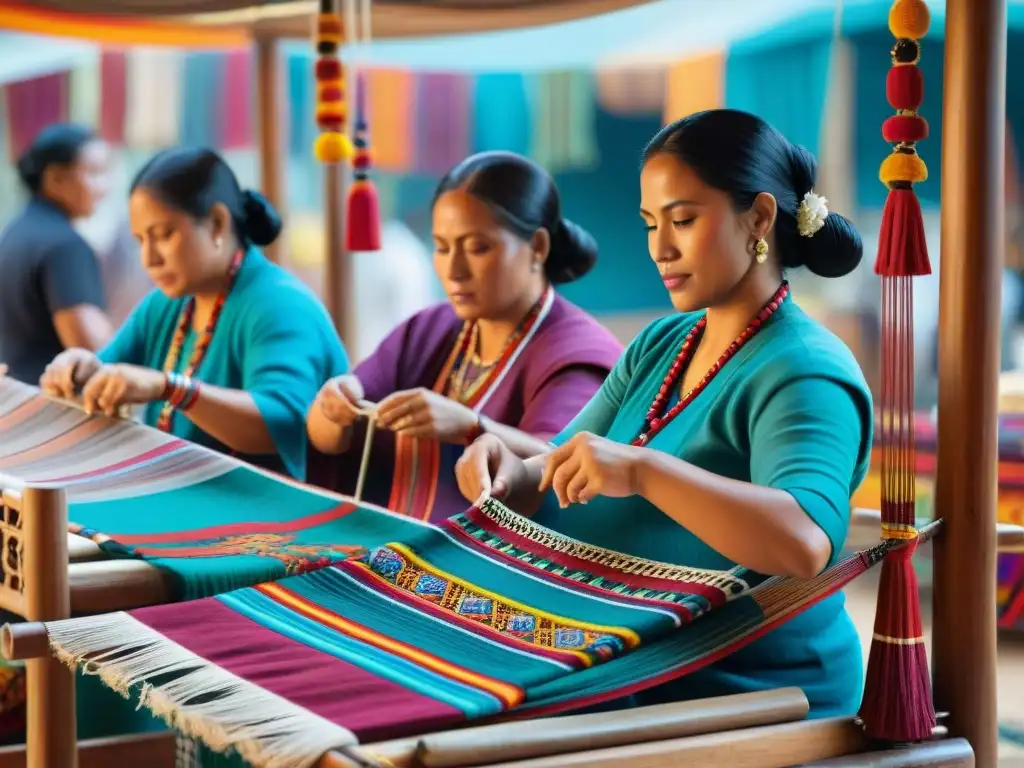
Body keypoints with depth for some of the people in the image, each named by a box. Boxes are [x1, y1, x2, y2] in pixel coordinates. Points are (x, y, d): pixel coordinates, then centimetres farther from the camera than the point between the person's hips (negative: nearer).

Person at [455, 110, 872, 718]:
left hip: (746, 700, -7)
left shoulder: (800, 372, -14)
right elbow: (558, 487, 10)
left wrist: (641, 471, -40)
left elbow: (805, 544, -31)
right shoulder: (660, 346, 12)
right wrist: (512, 474, -13)